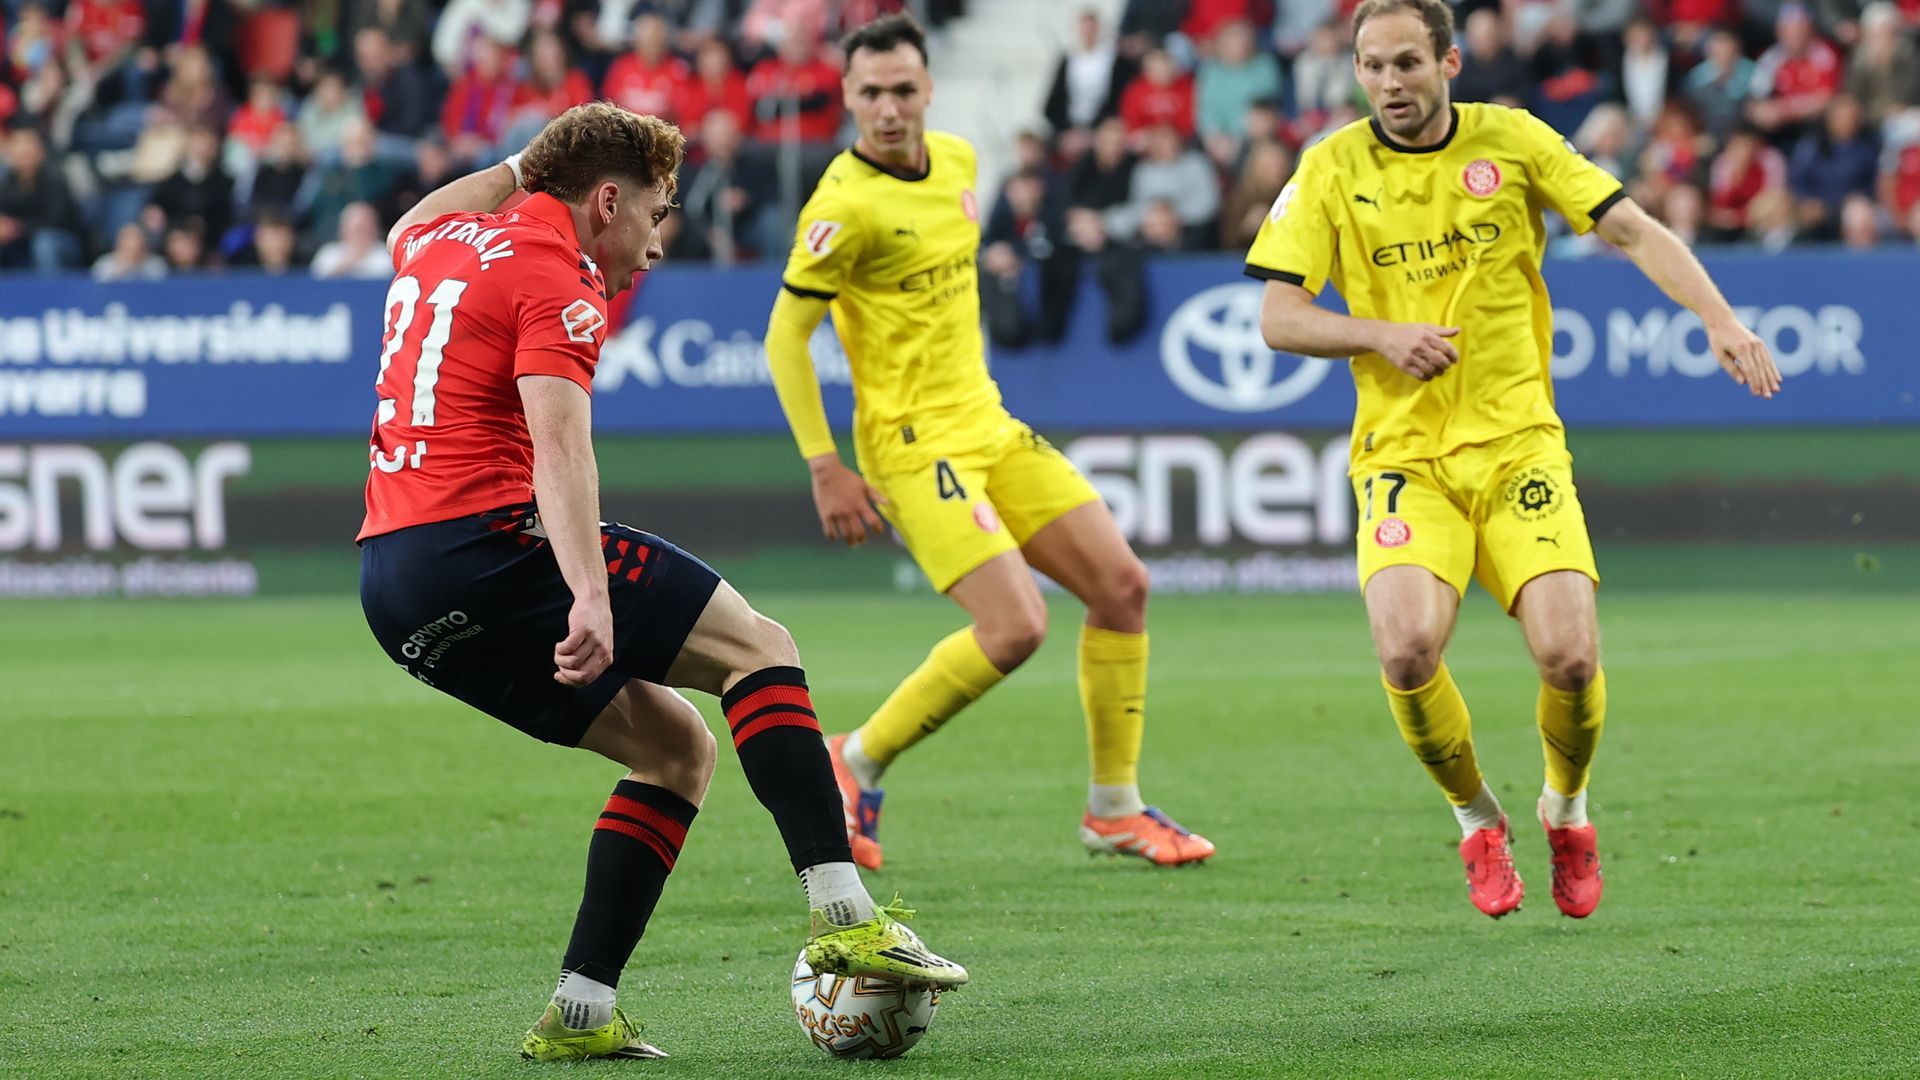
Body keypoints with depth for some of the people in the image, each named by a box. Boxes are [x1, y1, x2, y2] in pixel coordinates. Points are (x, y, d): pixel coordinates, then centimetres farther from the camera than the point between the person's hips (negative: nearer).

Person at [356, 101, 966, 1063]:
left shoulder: (437, 241, 20)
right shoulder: (558, 277, -5)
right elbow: (560, 448, -21)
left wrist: (523, 166, 52)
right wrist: (591, 598, -32)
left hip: (392, 584, 9)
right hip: (482, 539, -9)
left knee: (677, 748, 13)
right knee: (756, 647, -6)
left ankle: (580, 1013, 2)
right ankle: (842, 911, -22)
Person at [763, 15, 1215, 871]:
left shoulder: (955, 162, 6)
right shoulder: (847, 204, -18)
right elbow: (784, 337, -15)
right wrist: (824, 469, -19)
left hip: (987, 427, 8)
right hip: (913, 446, -8)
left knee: (1121, 584, 3)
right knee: (1016, 625, -19)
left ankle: (1115, 809, 13)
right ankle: (856, 764, 0)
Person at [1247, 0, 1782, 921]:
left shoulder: (1512, 140, 2)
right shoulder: (1333, 170, 1)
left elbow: (1633, 231, -1)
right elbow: (1278, 318, 0)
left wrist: (1719, 319, -15)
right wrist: (1382, 335, -16)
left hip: (1517, 446, 0)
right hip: (1404, 456, 0)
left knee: (1570, 655, -17)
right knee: (1407, 647, -25)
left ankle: (1565, 808, 17)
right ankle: (1476, 819, 5)